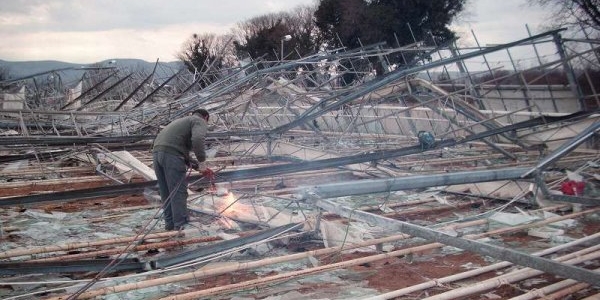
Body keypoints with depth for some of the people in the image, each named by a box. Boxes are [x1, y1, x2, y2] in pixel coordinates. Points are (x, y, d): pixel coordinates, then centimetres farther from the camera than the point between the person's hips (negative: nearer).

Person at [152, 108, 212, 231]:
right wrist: (202, 159, -5)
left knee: (166, 193, 14)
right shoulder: (200, 121, 8)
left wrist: (198, 167, 27)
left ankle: (170, 225, 19)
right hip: (171, 155, -8)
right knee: (179, 192, -4)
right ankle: (181, 226, -3)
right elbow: (197, 139, -17)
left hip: (157, 152, 8)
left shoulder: (184, 121, 34)